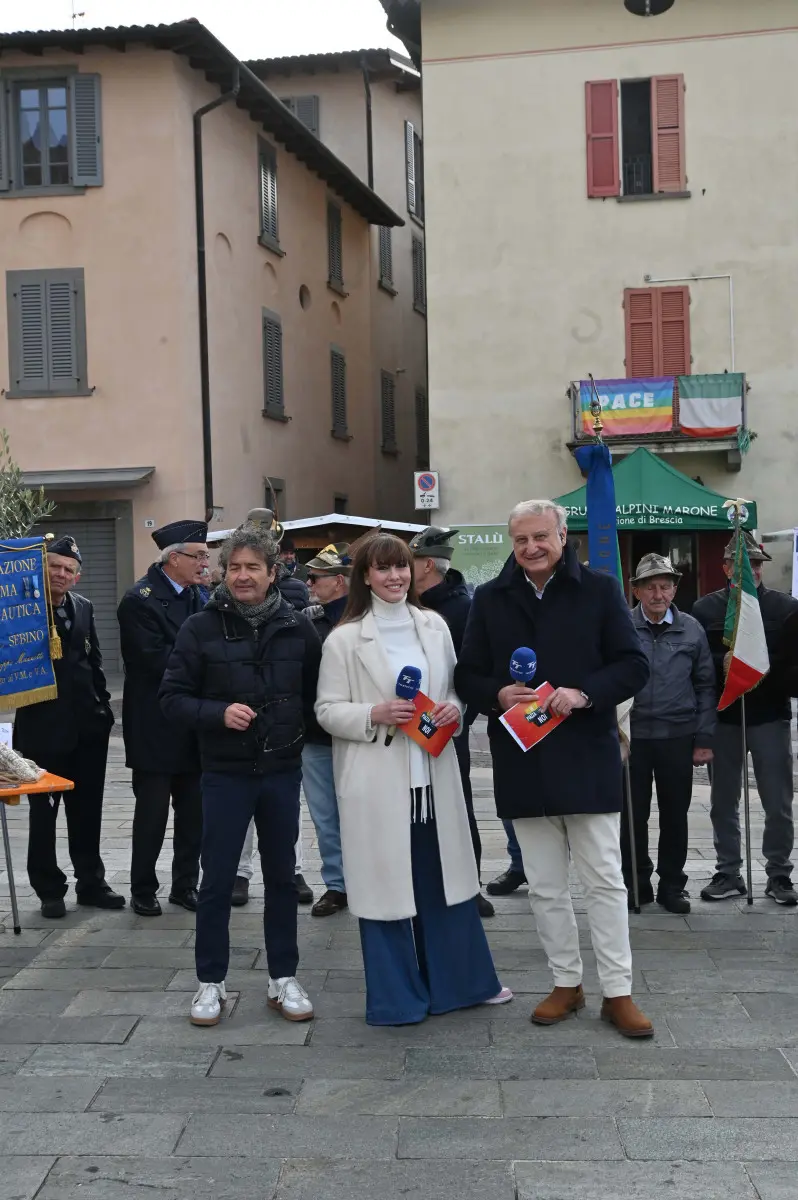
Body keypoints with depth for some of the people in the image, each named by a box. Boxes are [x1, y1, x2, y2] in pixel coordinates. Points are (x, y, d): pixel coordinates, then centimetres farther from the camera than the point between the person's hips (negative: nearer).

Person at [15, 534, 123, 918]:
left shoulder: (83, 608, 8)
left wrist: (103, 704, 9)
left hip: (87, 725, 5)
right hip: (43, 726, -5)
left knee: (87, 810, 14)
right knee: (43, 812, 7)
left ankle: (90, 882, 26)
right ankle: (50, 889, 20)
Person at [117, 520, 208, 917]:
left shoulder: (198, 597, 8)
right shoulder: (139, 600, -12)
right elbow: (156, 661, -19)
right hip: (156, 728, -6)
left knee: (194, 812, 10)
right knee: (152, 813, 4)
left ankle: (185, 885, 23)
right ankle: (143, 891, 19)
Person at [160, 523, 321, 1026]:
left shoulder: (297, 627, -1)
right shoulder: (201, 628, -6)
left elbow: (319, 692, 10)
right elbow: (172, 697, -6)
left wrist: (302, 726, -2)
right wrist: (218, 713, -20)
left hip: (282, 771, 2)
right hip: (225, 773, -2)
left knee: (282, 877, 12)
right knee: (217, 880, 5)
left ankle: (284, 978, 24)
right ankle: (211, 981, 19)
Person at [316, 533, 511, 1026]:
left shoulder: (434, 625, 7)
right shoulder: (345, 639, -5)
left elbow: (455, 687, 16)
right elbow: (328, 710, -3)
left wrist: (454, 709, -6)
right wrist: (375, 715, -19)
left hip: (433, 774, 4)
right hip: (377, 781, -4)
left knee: (445, 878, 13)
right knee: (386, 885, 4)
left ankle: (458, 981, 30)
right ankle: (397, 997, 19)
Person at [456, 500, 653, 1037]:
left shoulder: (600, 590, -2)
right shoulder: (490, 598, 5)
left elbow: (634, 665, -3)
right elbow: (468, 675, 7)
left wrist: (584, 694, -19)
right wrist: (497, 695, -14)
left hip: (587, 757, -2)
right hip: (522, 761, 3)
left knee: (605, 880, 3)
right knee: (545, 886, 11)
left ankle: (618, 992, 15)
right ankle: (567, 983, 26)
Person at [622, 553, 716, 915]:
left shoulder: (692, 630, 2)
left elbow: (705, 686, 5)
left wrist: (704, 738, 2)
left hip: (678, 736, 1)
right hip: (632, 735, -1)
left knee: (675, 815, 10)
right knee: (633, 815, 7)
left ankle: (672, 885, 24)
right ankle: (636, 884, 22)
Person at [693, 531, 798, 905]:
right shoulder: (705, 608, 2)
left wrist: (763, 666, -17)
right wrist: (721, 663, -21)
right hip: (722, 718, 1)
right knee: (723, 803, 10)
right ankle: (728, 873, 22)